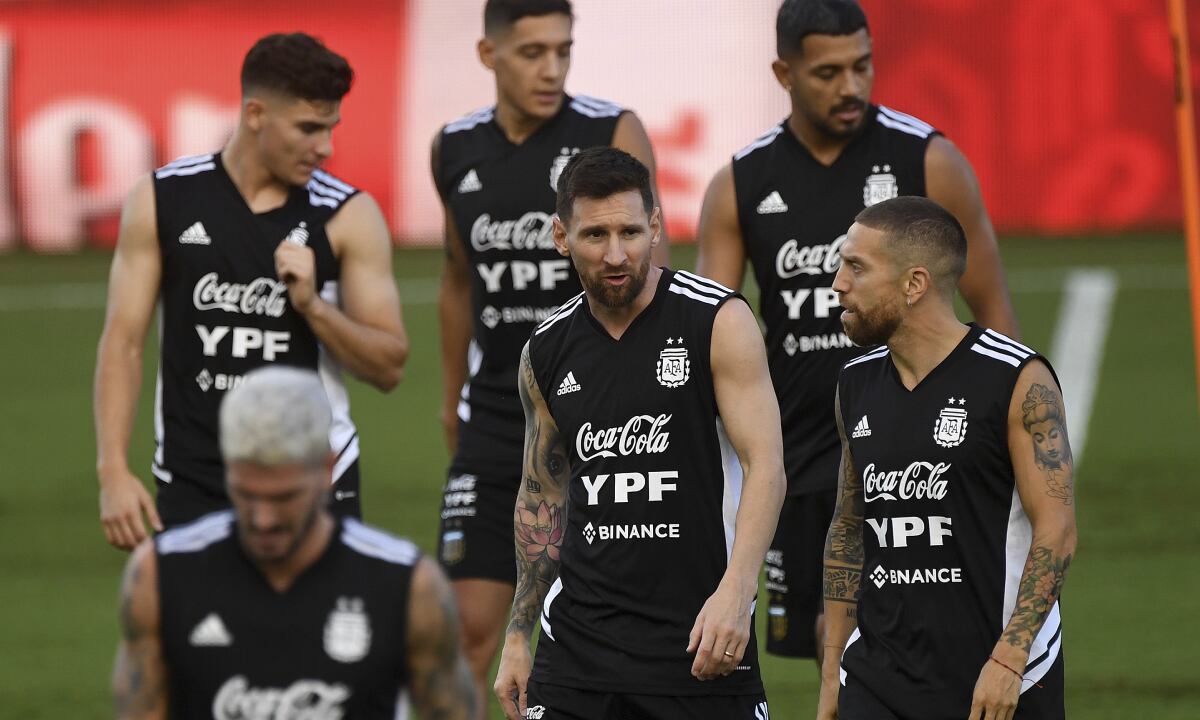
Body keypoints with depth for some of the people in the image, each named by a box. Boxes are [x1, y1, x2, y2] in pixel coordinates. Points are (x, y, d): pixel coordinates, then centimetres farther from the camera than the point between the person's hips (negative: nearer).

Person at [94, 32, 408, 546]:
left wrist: (313, 306, -17)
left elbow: (388, 367, 0)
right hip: (194, 483, 0)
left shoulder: (349, 216, -1)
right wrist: (113, 470, -7)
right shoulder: (162, 201, 1)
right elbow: (123, 341, 2)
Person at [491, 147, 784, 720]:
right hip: (579, 640, 4)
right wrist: (518, 636, 15)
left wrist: (735, 592, -26)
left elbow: (765, 465, -12)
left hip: (701, 638, -4)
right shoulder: (546, 351, 7)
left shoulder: (719, 323, -7)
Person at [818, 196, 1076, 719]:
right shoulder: (857, 385, 9)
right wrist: (831, 674, 13)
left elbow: (1056, 532, -12)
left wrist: (1007, 660, -20)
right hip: (878, 676, 4)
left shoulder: (1019, 382, -9)